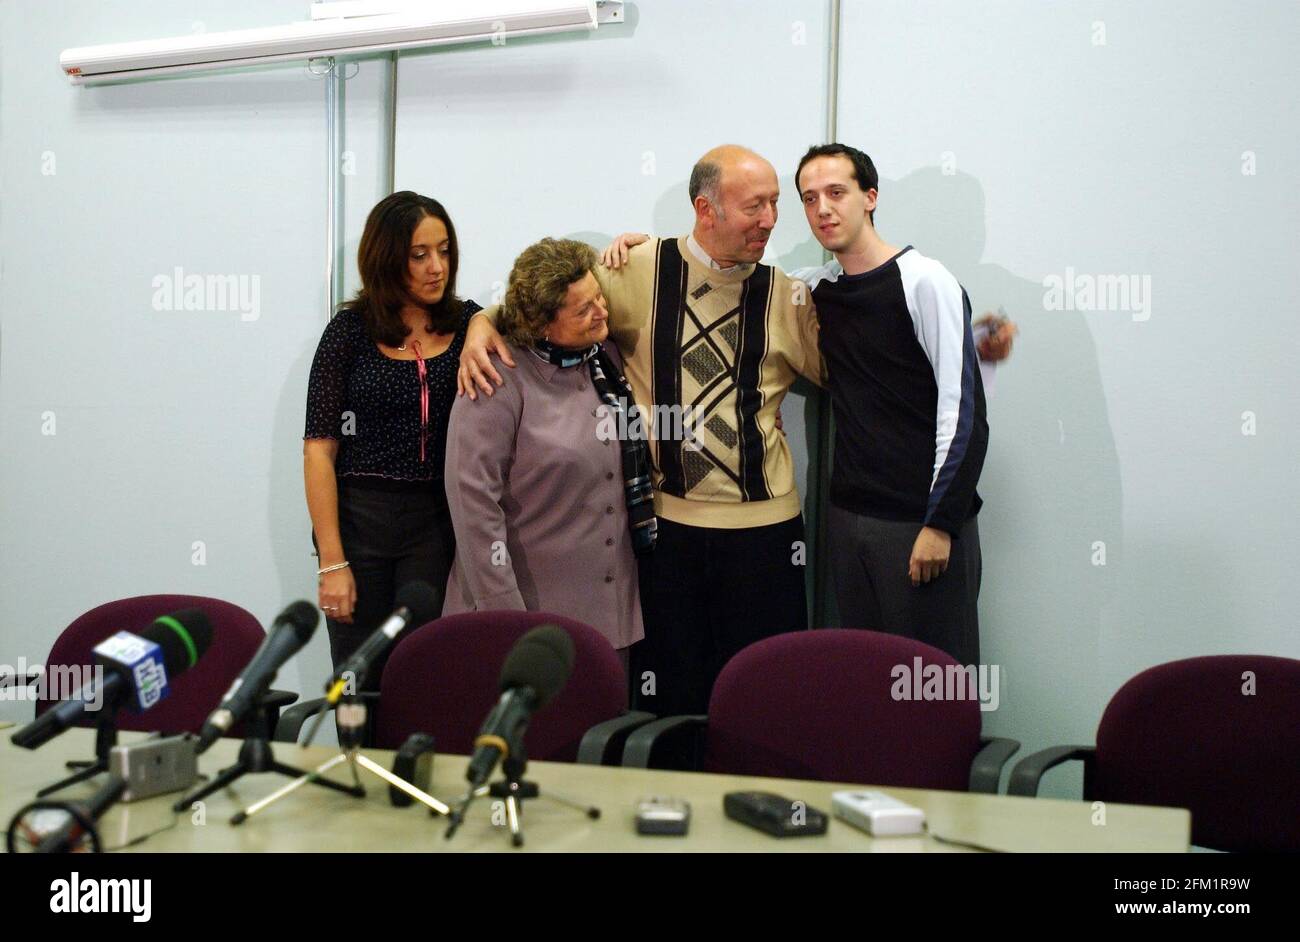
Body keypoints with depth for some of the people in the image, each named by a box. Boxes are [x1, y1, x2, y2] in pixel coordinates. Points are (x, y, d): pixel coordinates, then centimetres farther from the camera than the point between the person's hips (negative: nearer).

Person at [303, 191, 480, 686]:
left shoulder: (466, 324, 7)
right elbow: (319, 448, -5)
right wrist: (332, 563, -10)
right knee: (362, 684, 6)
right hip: (359, 517, -1)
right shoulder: (351, 329, -1)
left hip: (440, 523, 1)